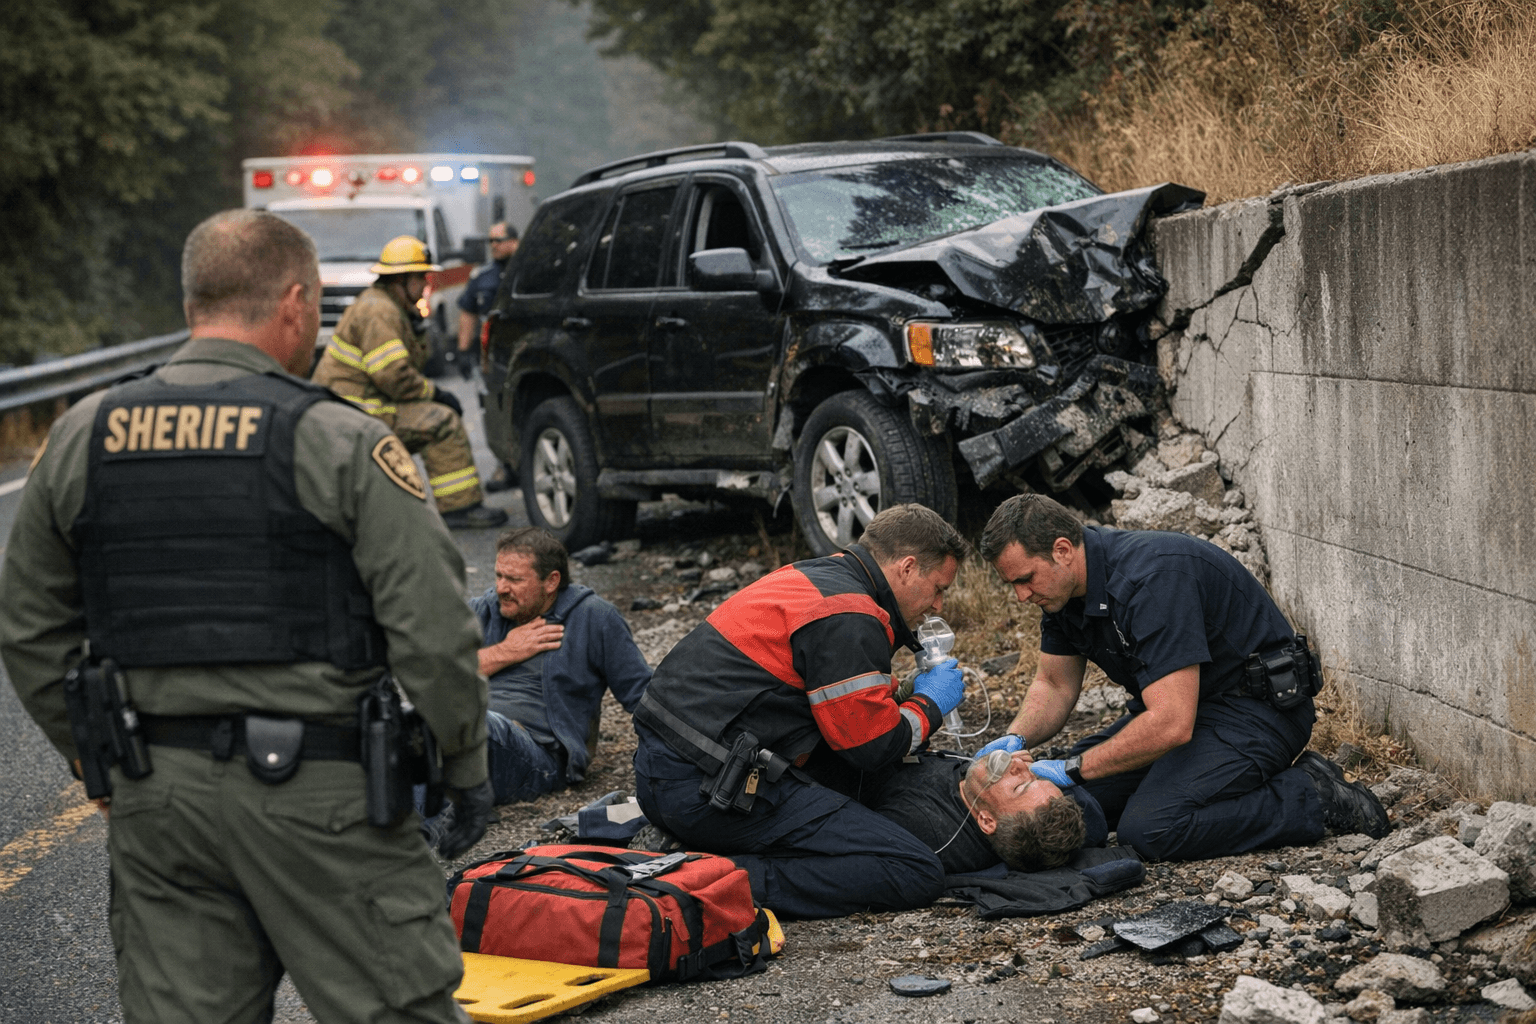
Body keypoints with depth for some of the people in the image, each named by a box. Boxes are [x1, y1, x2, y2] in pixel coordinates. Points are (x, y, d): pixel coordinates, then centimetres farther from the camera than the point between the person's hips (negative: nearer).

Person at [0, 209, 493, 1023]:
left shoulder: (81, 438, 6)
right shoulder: (341, 443, -9)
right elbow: (432, 630, -12)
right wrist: (466, 767, 1)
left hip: (154, 797, 5)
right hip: (319, 791, -5)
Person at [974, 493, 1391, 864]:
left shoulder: (1151, 577, -30)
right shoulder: (1064, 584, -2)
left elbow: (1172, 724, -34)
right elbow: (1055, 684, 11)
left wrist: (1072, 769, -27)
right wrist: (1016, 739, -10)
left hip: (1258, 707, -9)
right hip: (1174, 705, 9)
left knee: (1149, 829, -27)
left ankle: (1311, 797, -12)